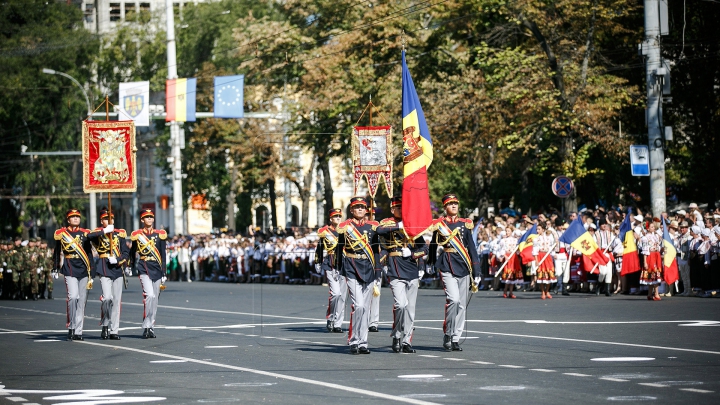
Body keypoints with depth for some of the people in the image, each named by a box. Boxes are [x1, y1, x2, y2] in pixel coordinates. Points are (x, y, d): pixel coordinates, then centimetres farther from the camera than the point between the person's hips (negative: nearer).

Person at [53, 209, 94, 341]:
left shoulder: (85, 233, 11)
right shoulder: (61, 233, 4)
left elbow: (89, 253, 13)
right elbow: (57, 252, 12)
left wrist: (91, 271, 9)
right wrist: (55, 269, 12)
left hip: (83, 269, 3)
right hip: (70, 269, -3)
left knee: (82, 300, 2)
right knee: (73, 297, -18)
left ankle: (78, 331, 6)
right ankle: (71, 326, -5)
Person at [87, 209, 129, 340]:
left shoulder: (120, 234, 12)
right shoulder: (98, 233, 3)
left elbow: (126, 253, 9)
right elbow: (89, 236, -21)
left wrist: (117, 260, -8)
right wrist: (105, 231, -23)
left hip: (117, 269, 4)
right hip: (104, 269, -4)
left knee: (117, 300, 2)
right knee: (107, 298, -16)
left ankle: (114, 331, 6)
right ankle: (105, 325, 4)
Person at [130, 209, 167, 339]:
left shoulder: (160, 234, 8)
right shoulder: (137, 235, 2)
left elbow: (163, 255, 8)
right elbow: (132, 252, 14)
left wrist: (163, 273, 4)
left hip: (157, 269, 3)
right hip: (144, 269, -3)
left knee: (154, 299, 5)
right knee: (149, 295, -20)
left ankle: (151, 327, 13)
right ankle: (146, 327, -16)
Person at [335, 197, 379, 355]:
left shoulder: (373, 226, 9)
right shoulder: (344, 227, 1)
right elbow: (339, 249, 5)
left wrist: (377, 269, 14)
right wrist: (339, 270, 4)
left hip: (369, 270, 4)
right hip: (352, 270, -4)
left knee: (366, 308, 5)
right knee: (358, 305, -15)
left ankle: (362, 343, 11)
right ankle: (353, 341, -7)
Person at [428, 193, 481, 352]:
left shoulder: (465, 224, 11)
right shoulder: (438, 224, 2)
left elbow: (472, 248, 12)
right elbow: (433, 246, 9)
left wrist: (476, 272, 7)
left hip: (463, 267, 4)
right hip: (447, 267, -4)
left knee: (461, 304, 4)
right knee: (453, 299, -19)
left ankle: (456, 339, 11)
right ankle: (447, 334, -5)